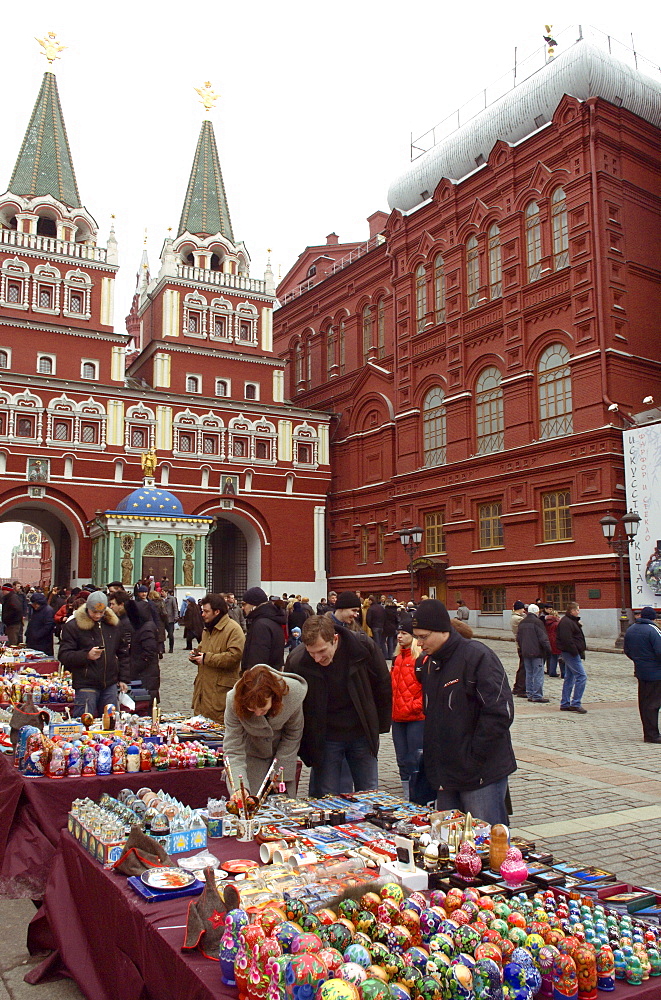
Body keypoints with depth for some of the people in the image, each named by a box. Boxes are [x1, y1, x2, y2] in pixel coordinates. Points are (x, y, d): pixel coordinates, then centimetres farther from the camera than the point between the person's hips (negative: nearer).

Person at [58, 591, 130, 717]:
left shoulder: (113, 624, 9)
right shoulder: (73, 626, -4)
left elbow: (123, 654, 16)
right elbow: (64, 656, -9)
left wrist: (123, 679, 10)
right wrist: (87, 656, -23)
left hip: (110, 685, 4)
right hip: (85, 686, -4)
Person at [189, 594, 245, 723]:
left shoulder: (233, 629, -12)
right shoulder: (208, 629, 20)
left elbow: (234, 656, -22)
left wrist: (206, 658, -17)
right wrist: (195, 656, 10)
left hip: (221, 691, -9)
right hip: (203, 687, 9)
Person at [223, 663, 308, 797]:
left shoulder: (293, 693, -31)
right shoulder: (233, 702, -31)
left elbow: (293, 736, -11)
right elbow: (233, 749, -24)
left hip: (283, 753, 1)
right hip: (251, 755, -1)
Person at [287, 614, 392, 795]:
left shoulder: (365, 648, -17)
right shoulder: (296, 661, -18)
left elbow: (383, 686, 0)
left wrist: (380, 727, 4)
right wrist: (303, 749, -4)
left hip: (363, 735, 1)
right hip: (324, 741, -1)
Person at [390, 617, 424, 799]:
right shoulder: (398, 657, 13)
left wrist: (415, 706, -15)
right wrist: (392, 707, 12)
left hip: (417, 718, -8)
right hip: (398, 717, 8)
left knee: (415, 760, -4)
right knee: (403, 760, 15)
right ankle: (407, 797, 26)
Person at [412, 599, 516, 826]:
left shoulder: (477, 656, -14)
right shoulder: (427, 663, 10)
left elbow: (500, 712, -19)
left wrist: (474, 757, -16)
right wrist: (431, 760, 13)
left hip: (482, 773, -7)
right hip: (447, 775, 8)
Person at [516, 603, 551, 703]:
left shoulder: (521, 623, 11)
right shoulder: (537, 622, -12)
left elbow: (518, 638, 17)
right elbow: (543, 638, -14)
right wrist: (548, 649, -4)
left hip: (525, 653, 7)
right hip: (537, 653, -7)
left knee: (529, 674, 13)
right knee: (538, 675, -3)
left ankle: (530, 694, 16)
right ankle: (537, 696, -4)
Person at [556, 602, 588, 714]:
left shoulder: (572, 621, 18)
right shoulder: (566, 622, -17)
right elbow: (567, 640, -24)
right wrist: (576, 653, -22)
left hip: (572, 653, 11)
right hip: (571, 653, -11)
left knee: (569, 678, 13)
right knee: (581, 676, -12)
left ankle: (565, 704, 18)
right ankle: (575, 704, -10)